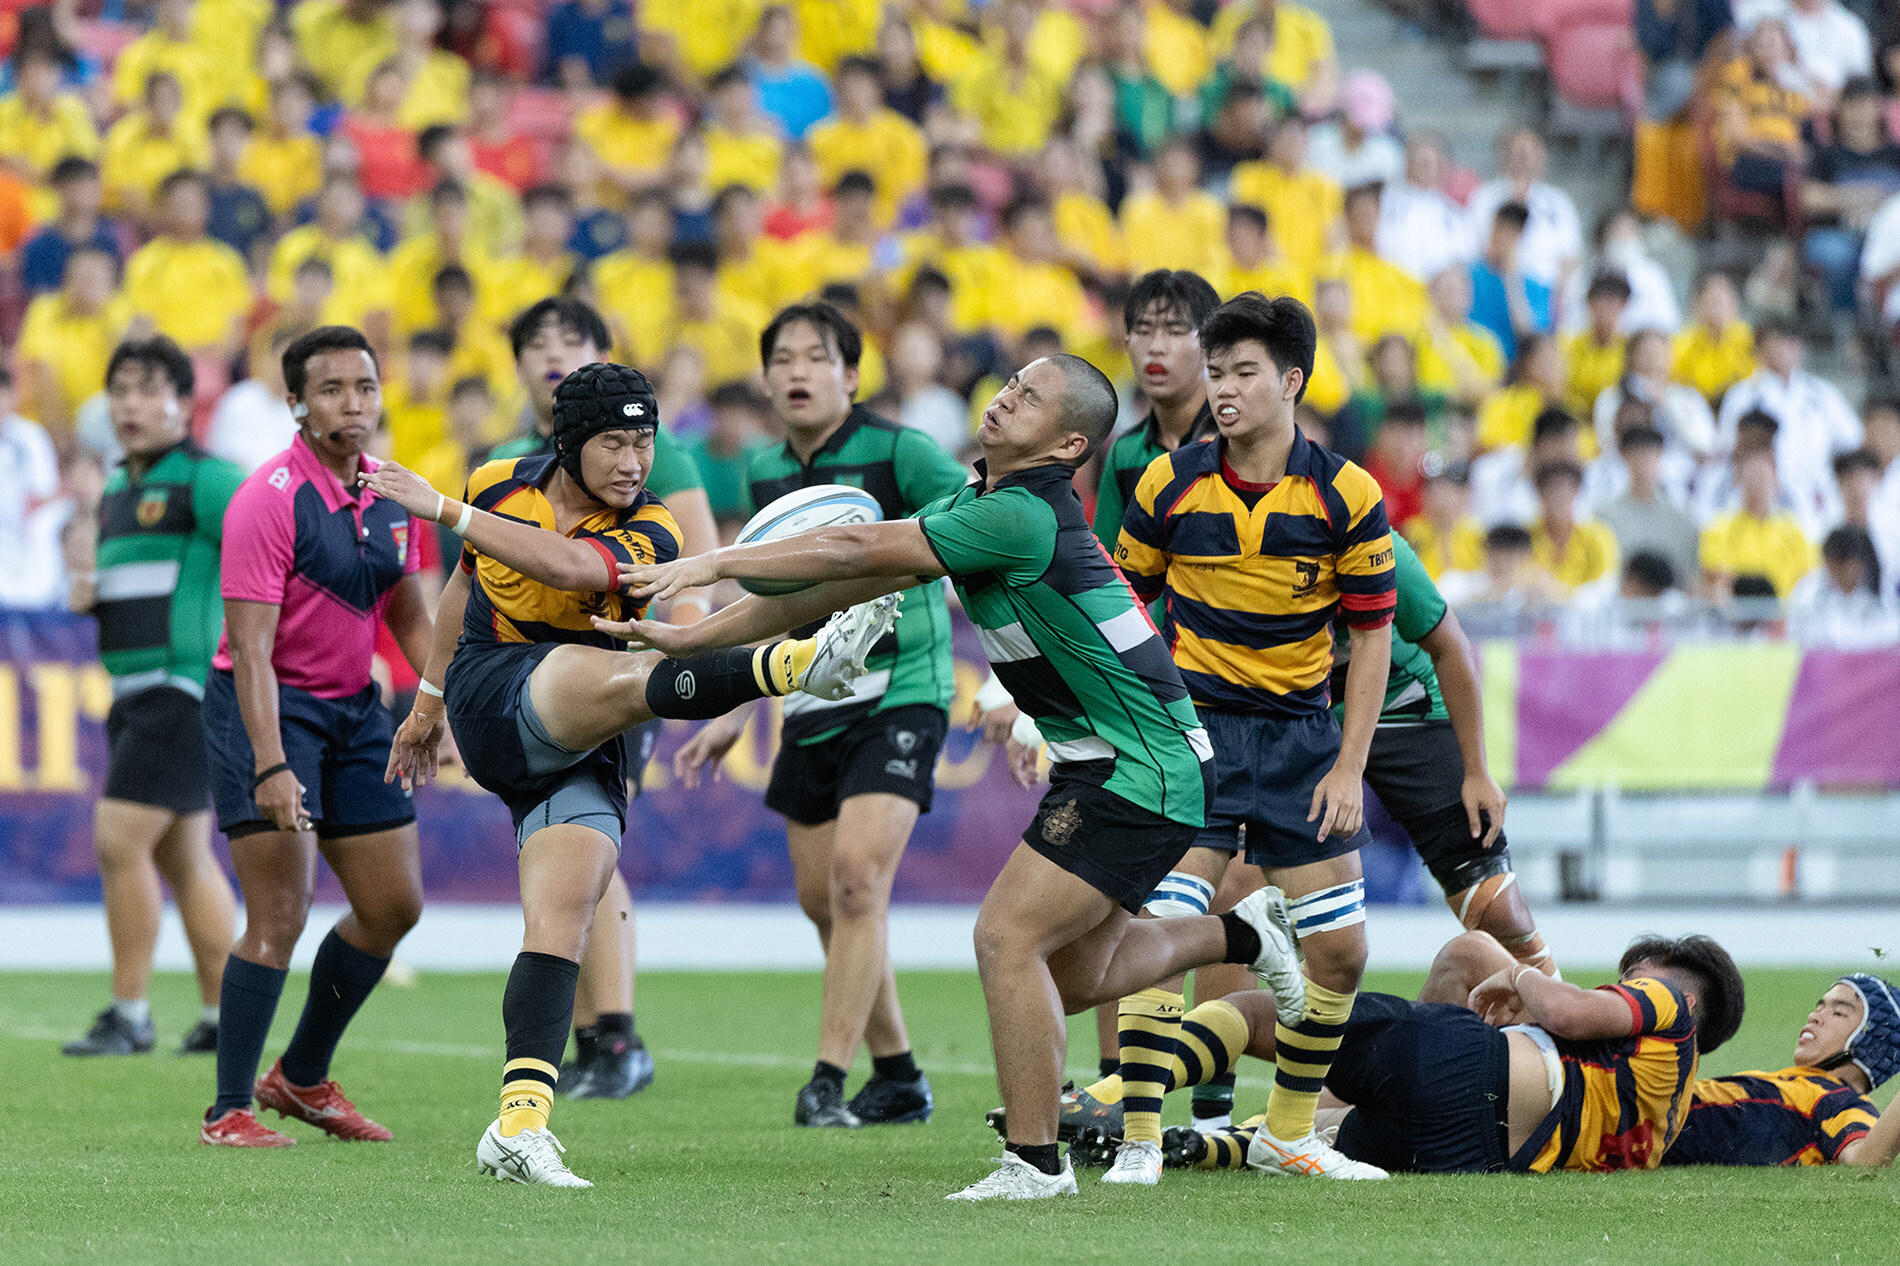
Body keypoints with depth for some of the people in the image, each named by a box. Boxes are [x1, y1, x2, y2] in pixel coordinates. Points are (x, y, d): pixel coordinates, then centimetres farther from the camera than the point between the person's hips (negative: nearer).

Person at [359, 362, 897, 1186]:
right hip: (495, 695, -2)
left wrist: (445, 510, -29)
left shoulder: (649, 538, -5)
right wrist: (429, 701, 29)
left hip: (582, 755, 2)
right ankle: (796, 662, -60)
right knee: (625, 679, -31)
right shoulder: (500, 488, 5)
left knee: (561, 926, -12)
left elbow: (572, 567, -27)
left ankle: (519, 1125, -18)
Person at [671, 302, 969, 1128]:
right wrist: (733, 716, 21)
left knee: (857, 876, -18)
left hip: (898, 695, -7)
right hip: (812, 710, 7)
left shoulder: (897, 453, -10)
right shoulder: (764, 477, 9)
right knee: (821, 898, 7)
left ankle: (828, 1079, -16)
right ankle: (897, 1079, 21)